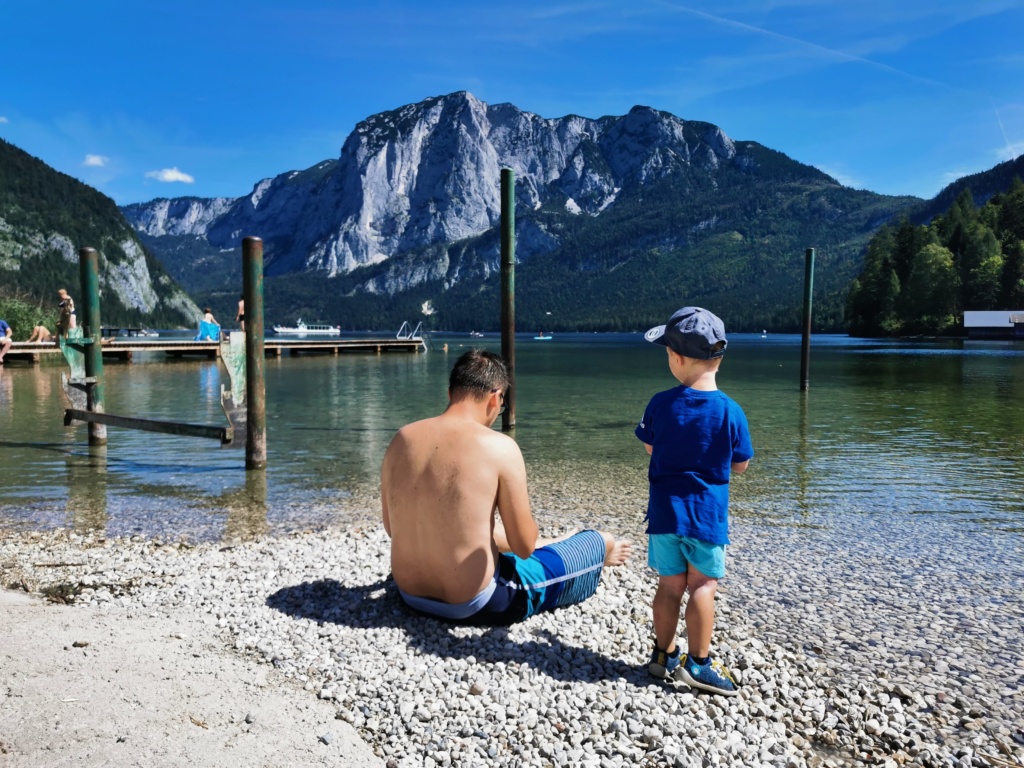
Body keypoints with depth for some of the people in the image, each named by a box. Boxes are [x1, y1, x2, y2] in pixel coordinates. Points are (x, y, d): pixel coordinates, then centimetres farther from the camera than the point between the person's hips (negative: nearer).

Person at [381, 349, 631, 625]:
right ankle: (599, 554, 51)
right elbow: (523, 546, -14)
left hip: (410, 595, 6)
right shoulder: (499, 447, -19)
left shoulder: (401, 439, -4)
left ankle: (554, 545, 61)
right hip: (477, 606, -5)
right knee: (600, 541, 17)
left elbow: (392, 527, 8)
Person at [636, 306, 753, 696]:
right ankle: (699, 663, 15)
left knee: (670, 585, 13)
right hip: (707, 515, -2)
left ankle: (664, 655, 26)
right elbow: (740, 464, -1)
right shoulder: (730, 411, -12)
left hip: (664, 513, 3)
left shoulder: (661, 404, -7)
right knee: (702, 587, 7)